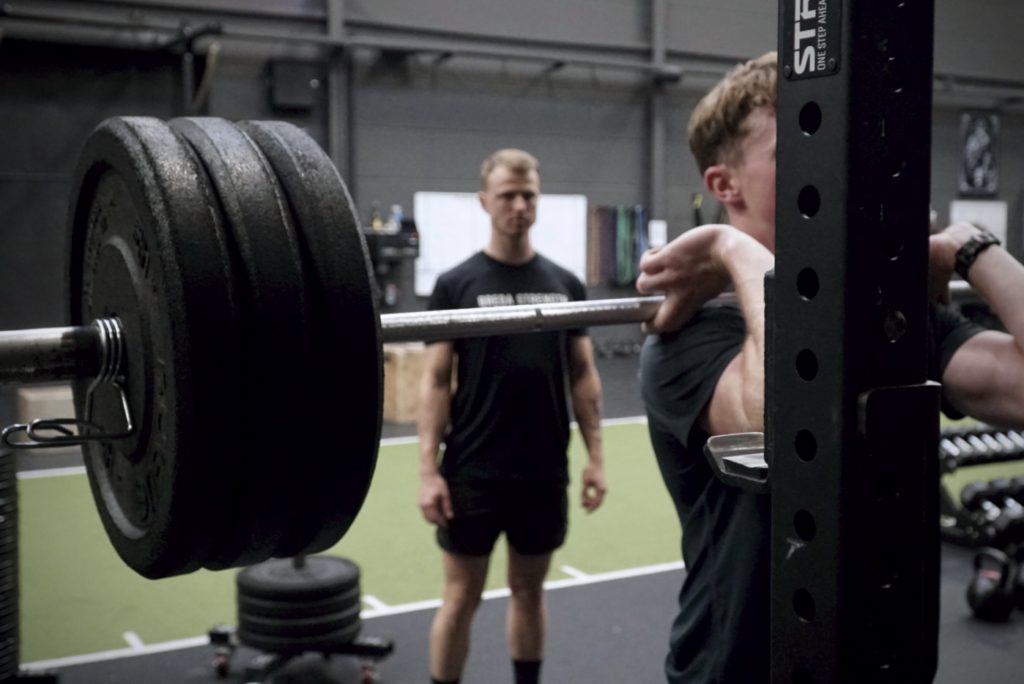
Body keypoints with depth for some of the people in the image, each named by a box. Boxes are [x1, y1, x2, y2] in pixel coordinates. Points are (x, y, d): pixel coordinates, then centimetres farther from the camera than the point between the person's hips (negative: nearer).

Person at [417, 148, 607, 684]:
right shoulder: (456, 284, -5)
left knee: (529, 590, 16)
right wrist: (428, 470, -12)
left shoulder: (565, 284, 5)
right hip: (473, 473, -3)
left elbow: (583, 374, 8)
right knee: (461, 597, 5)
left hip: (544, 471, 3)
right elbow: (435, 381, -7)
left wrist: (595, 457, 3)